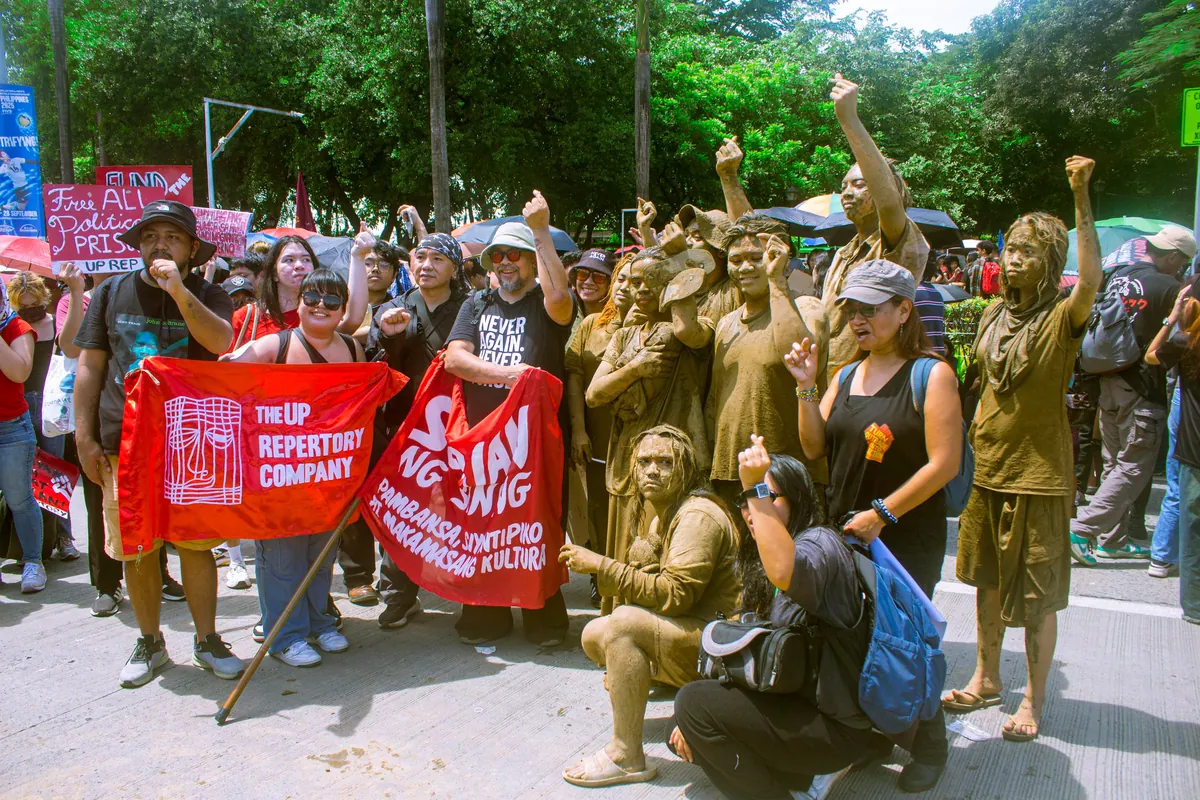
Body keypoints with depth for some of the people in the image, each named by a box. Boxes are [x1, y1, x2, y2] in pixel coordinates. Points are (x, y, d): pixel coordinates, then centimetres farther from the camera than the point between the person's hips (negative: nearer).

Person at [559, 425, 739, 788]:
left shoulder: (698, 516, -19)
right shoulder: (655, 510, 11)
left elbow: (674, 595, -27)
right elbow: (648, 584, 14)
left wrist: (601, 565, -26)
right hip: (683, 629, 10)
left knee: (622, 623, -28)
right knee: (593, 636, 1)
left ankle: (627, 757, -19)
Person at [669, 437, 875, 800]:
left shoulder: (821, 542, -17)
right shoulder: (761, 561, 12)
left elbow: (787, 573, -44)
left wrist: (757, 488, -39)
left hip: (840, 725, -10)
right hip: (796, 699, 10)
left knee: (695, 701, -20)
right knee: (685, 737, 6)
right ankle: (810, 768, 9)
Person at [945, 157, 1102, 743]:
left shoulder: (1061, 318, -13)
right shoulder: (996, 314, 7)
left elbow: (1091, 280, -36)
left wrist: (1081, 197, -40)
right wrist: (973, 445, 13)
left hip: (1039, 474, -7)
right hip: (987, 468, 7)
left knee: (1038, 596, 4)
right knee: (987, 582, 17)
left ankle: (1032, 702, 19)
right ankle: (986, 680, 33)